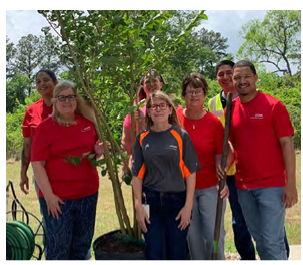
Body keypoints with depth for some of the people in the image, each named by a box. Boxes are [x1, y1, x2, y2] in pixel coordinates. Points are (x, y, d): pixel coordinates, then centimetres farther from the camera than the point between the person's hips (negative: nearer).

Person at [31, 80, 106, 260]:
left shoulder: (88, 122, 4)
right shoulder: (45, 127, -8)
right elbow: (37, 164, -11)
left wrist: (99, 151, -7)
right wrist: (49, 195, -17)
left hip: (88, 193, 4)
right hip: (57, 197, -4)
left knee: (83, 244, 17)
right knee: (59, 246, 5)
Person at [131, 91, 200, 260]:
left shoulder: (181, 136, -2)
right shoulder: (142, 138, 3)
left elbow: (190, 173, -3)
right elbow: (138, 175, 4)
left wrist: (188, 206, -7)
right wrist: (139, 206, -2)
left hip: (177, 200, -1)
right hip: (151, 202, 1)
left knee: (177, 253, 8)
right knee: (154, 254, 7)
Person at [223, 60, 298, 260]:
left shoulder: (274, 105, -6)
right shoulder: (231, 109, 7)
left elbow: (287, 144, -8)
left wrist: (291, 184, -13)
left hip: (272, 185, -5)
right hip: (243, 187, 5)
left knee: (272, 241, -3)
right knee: (259, 240, 15)